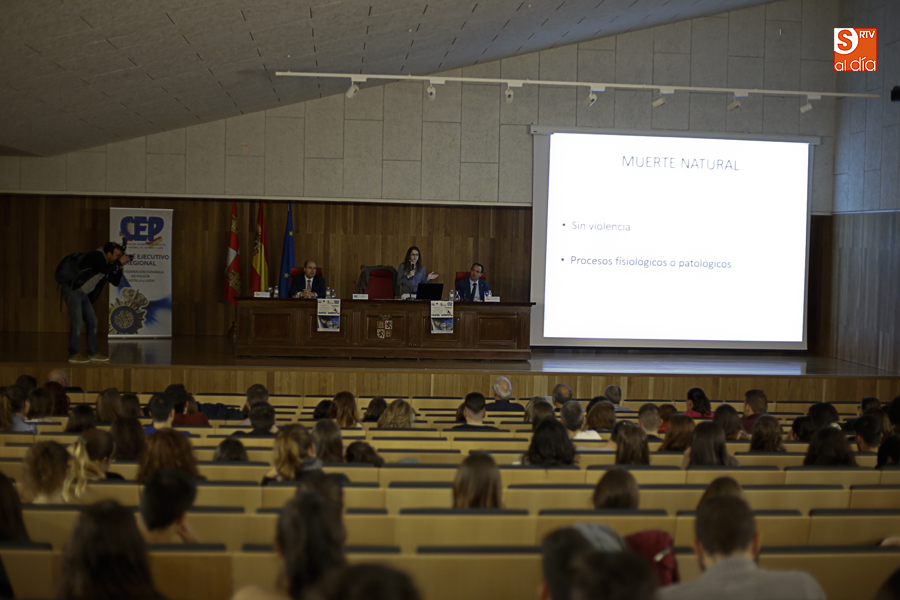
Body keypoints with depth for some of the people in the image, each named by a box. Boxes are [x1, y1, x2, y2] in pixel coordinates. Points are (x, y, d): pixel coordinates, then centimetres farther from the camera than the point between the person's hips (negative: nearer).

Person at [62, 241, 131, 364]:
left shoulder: (107, 263, 13)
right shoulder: (96, 255, -13)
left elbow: (115, 281, 15)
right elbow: (105, 269, -31)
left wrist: (120, 267, 3)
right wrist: (119, 262, -17)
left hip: (83, 294, 10)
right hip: (72, 290, -10)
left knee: (92, 322, 7)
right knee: (76, 322, -10)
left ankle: (93, 353, 12)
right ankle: (73, 354, -5)